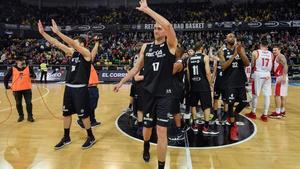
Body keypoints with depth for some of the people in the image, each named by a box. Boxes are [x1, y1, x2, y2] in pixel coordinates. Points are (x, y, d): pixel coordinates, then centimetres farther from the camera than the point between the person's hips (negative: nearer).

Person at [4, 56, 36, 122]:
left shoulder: (28, 68, -1)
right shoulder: (12, 69, -1)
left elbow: (34, 75, -1)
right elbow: (6, 77, 8)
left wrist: (32, 76, -23)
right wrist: (6, 86, 5)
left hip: (27, 88, -1)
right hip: (16, 89, 1)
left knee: (29, 103, 1)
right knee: (18, 104, 10)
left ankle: (30, 116, 12)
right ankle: (21, 116, 27)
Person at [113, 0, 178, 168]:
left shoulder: (170, 45, -6)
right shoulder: (146, 47, 7)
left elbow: (168, 25, -25)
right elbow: (137, 67, 14)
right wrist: (122, 82, 12)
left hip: (164, 94, -4)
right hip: (149, 93, 4)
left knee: (162, 131, -5)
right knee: (147, 126, 17)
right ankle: (146, 146, 51)